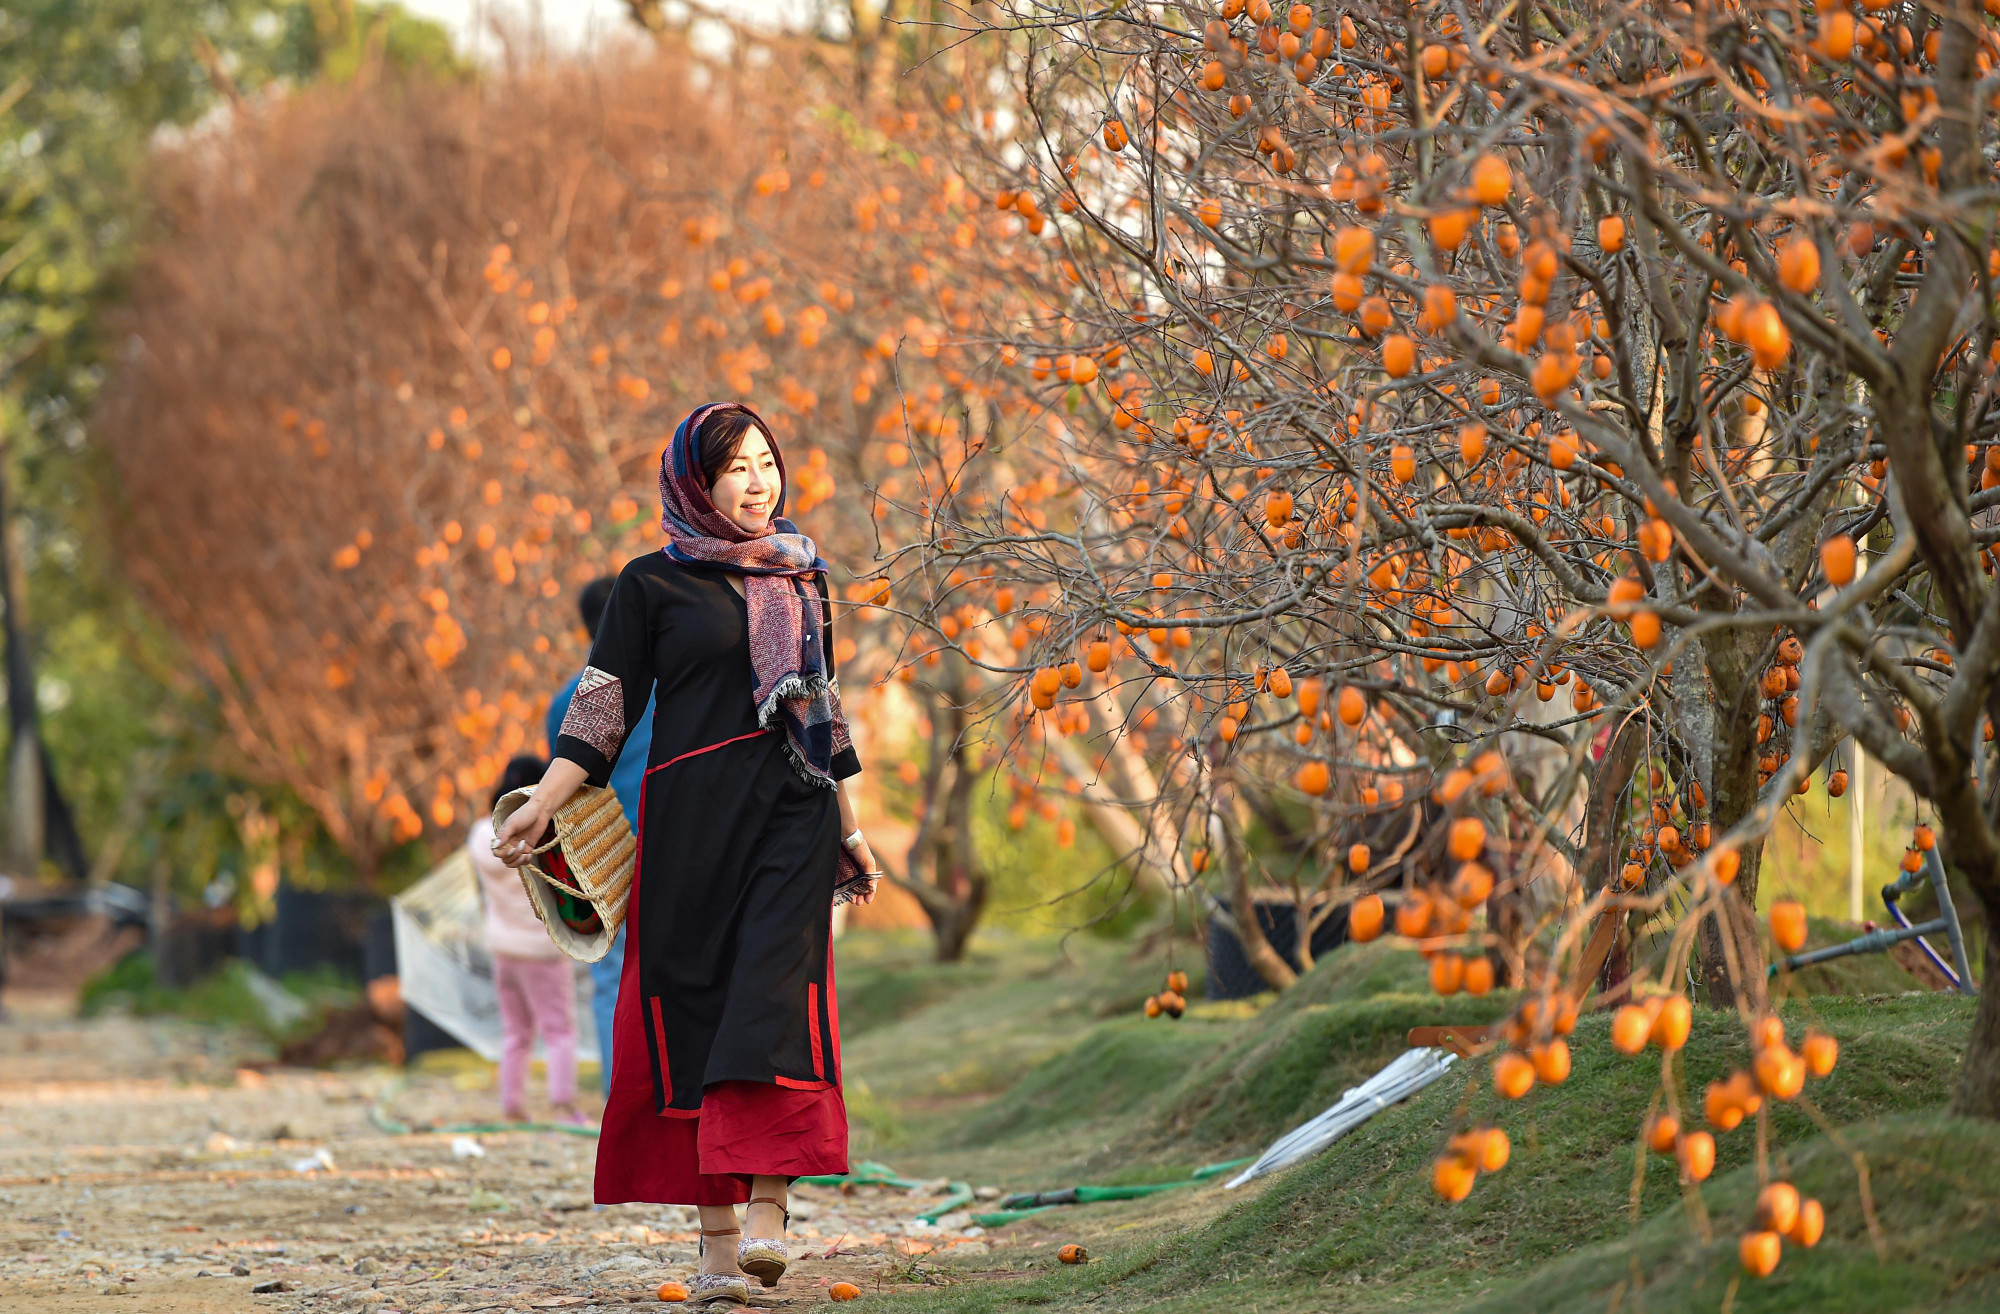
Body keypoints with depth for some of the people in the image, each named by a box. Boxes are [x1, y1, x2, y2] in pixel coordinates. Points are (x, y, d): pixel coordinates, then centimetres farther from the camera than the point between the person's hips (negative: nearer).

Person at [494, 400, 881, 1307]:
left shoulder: (800, 577, 16)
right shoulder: (654, 584, 5)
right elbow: (605, 701, 1)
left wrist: (850, 826, 22)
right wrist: (544, 805, -10)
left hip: (791, 818, 2)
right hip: (692, 816, -2)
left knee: (774, 1001, -15)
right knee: (694, 1010, -3)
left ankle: (767, 1214, -22)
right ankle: (718, 1240, 0)